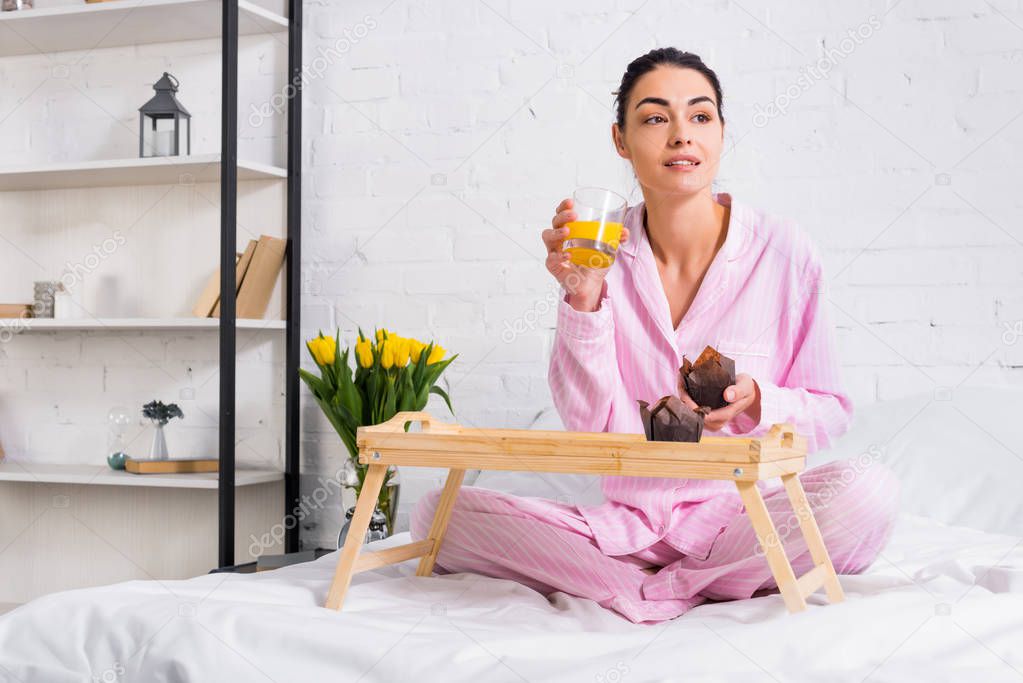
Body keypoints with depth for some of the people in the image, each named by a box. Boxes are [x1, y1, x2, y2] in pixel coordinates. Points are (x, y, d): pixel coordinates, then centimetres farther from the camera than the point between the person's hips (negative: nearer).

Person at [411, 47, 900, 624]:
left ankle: (651, 590, -17)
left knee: (868, 490, -31)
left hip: (744, 510, -1)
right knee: (439, 512, -16)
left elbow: (830, 412, 3)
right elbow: (589, 425, -6)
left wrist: (756, 401, -18)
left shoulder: (783, 251, -4)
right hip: (629, 521, 2)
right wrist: (584, 297, -17)